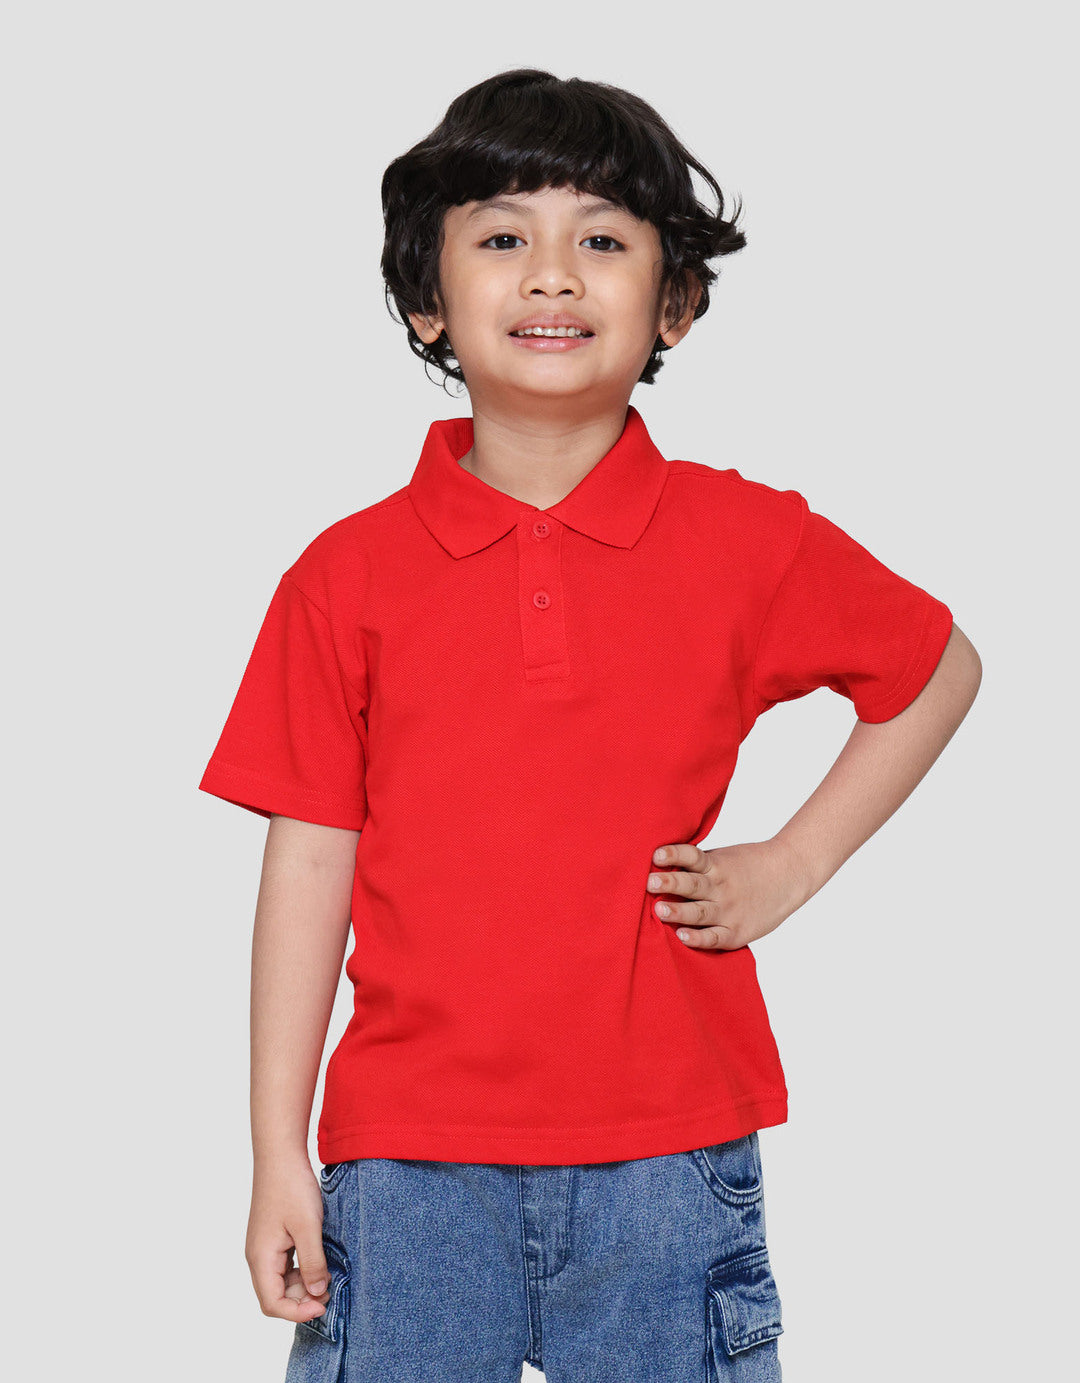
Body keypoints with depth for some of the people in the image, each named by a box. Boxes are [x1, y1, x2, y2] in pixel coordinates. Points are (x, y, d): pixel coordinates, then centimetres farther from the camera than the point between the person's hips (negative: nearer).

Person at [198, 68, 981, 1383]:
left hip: (667, 1156, 0)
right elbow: (310, 865, 2)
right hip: (411, 1161, 0)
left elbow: (940, 669, 16)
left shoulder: (747, 542, 1)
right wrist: (278, 1159, 1)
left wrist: (794, 862, 5)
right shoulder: (349, 573, 0)